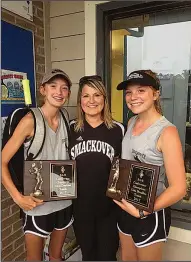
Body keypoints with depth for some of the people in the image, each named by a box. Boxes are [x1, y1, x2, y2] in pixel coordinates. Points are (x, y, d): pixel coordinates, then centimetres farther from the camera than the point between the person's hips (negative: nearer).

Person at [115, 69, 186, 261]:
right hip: (125, 208, 6)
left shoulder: (166, 131, -22)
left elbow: (178, 188, -23)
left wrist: (142, 212, -26)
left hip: (151, 214, -6)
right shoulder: (132, 122, -1)